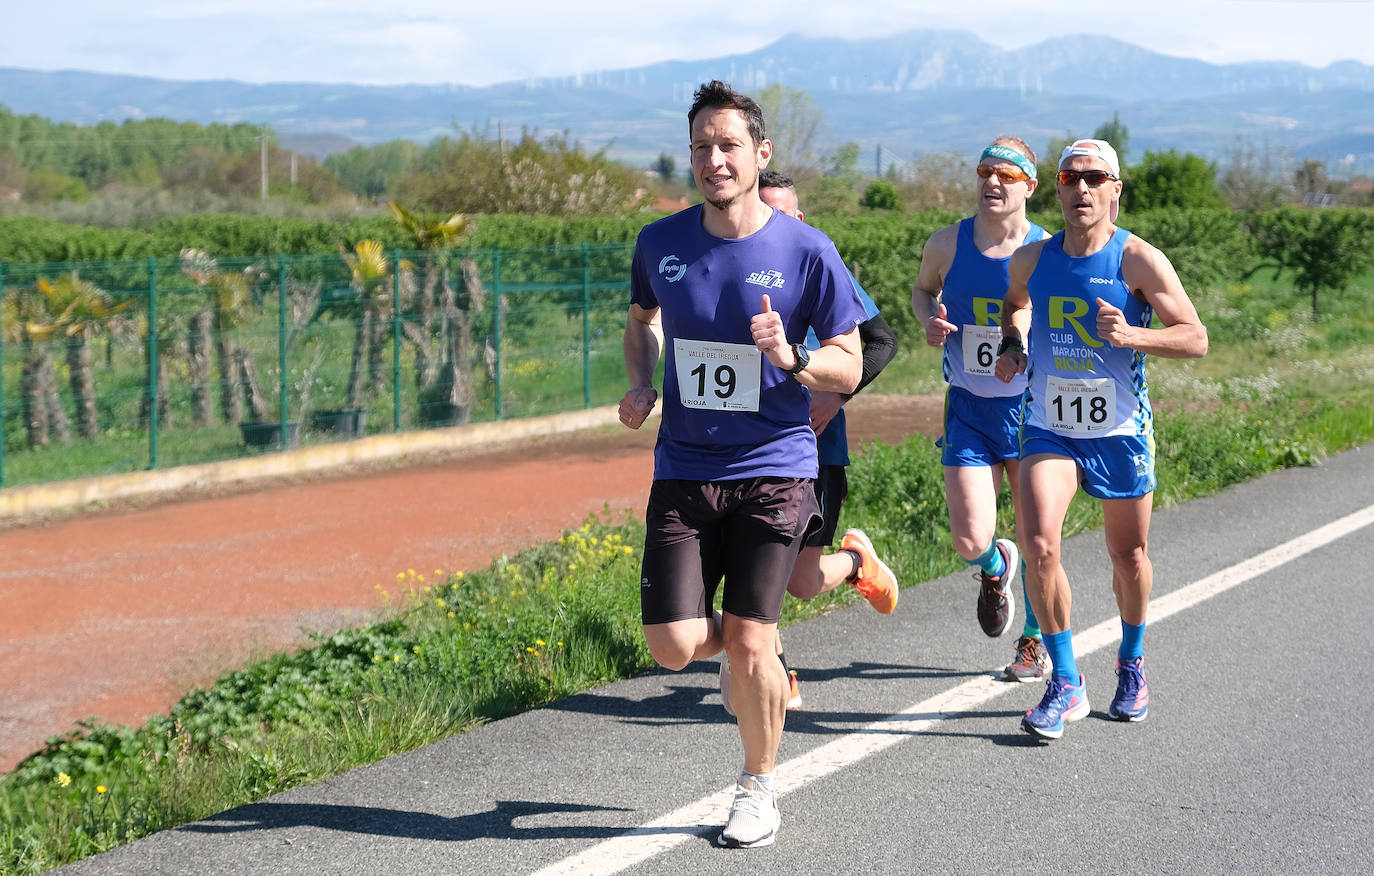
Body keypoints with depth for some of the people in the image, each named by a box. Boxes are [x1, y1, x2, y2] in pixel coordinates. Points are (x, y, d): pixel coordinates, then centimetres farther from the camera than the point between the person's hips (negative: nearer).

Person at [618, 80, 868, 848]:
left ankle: (760, 792, 18)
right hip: (683, 471, 3)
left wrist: (791, 358, -22)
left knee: (748, 646, -5)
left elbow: (849, 370, -2)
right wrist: (640, 384, 4)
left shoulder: (806, 252, -7)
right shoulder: (660, 243, 1)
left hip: (773, 470, -3)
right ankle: (751, 648, 30)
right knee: (674, 646, -6)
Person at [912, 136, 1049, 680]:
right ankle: (994, 568, 29)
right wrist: (929, 321, -4)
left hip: (1030, 407, -1)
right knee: (970, 542, -10)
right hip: (968, 410, 1)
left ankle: (1034, 642, 30)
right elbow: (922, 288, 17)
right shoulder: (947, 244, -3)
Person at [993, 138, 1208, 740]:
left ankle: (1131, 664, 40)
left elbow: (1196, 339, -10)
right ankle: (1066, 684, -6)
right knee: (1039, 545, -18)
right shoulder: (1031, 260, -1)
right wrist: (1013, 345, 5)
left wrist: (1131, 335, -25)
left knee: (1129, 557, 12)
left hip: (1121, 431, -1)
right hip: (1049, 429, 2)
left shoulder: (1138, 260, -11)